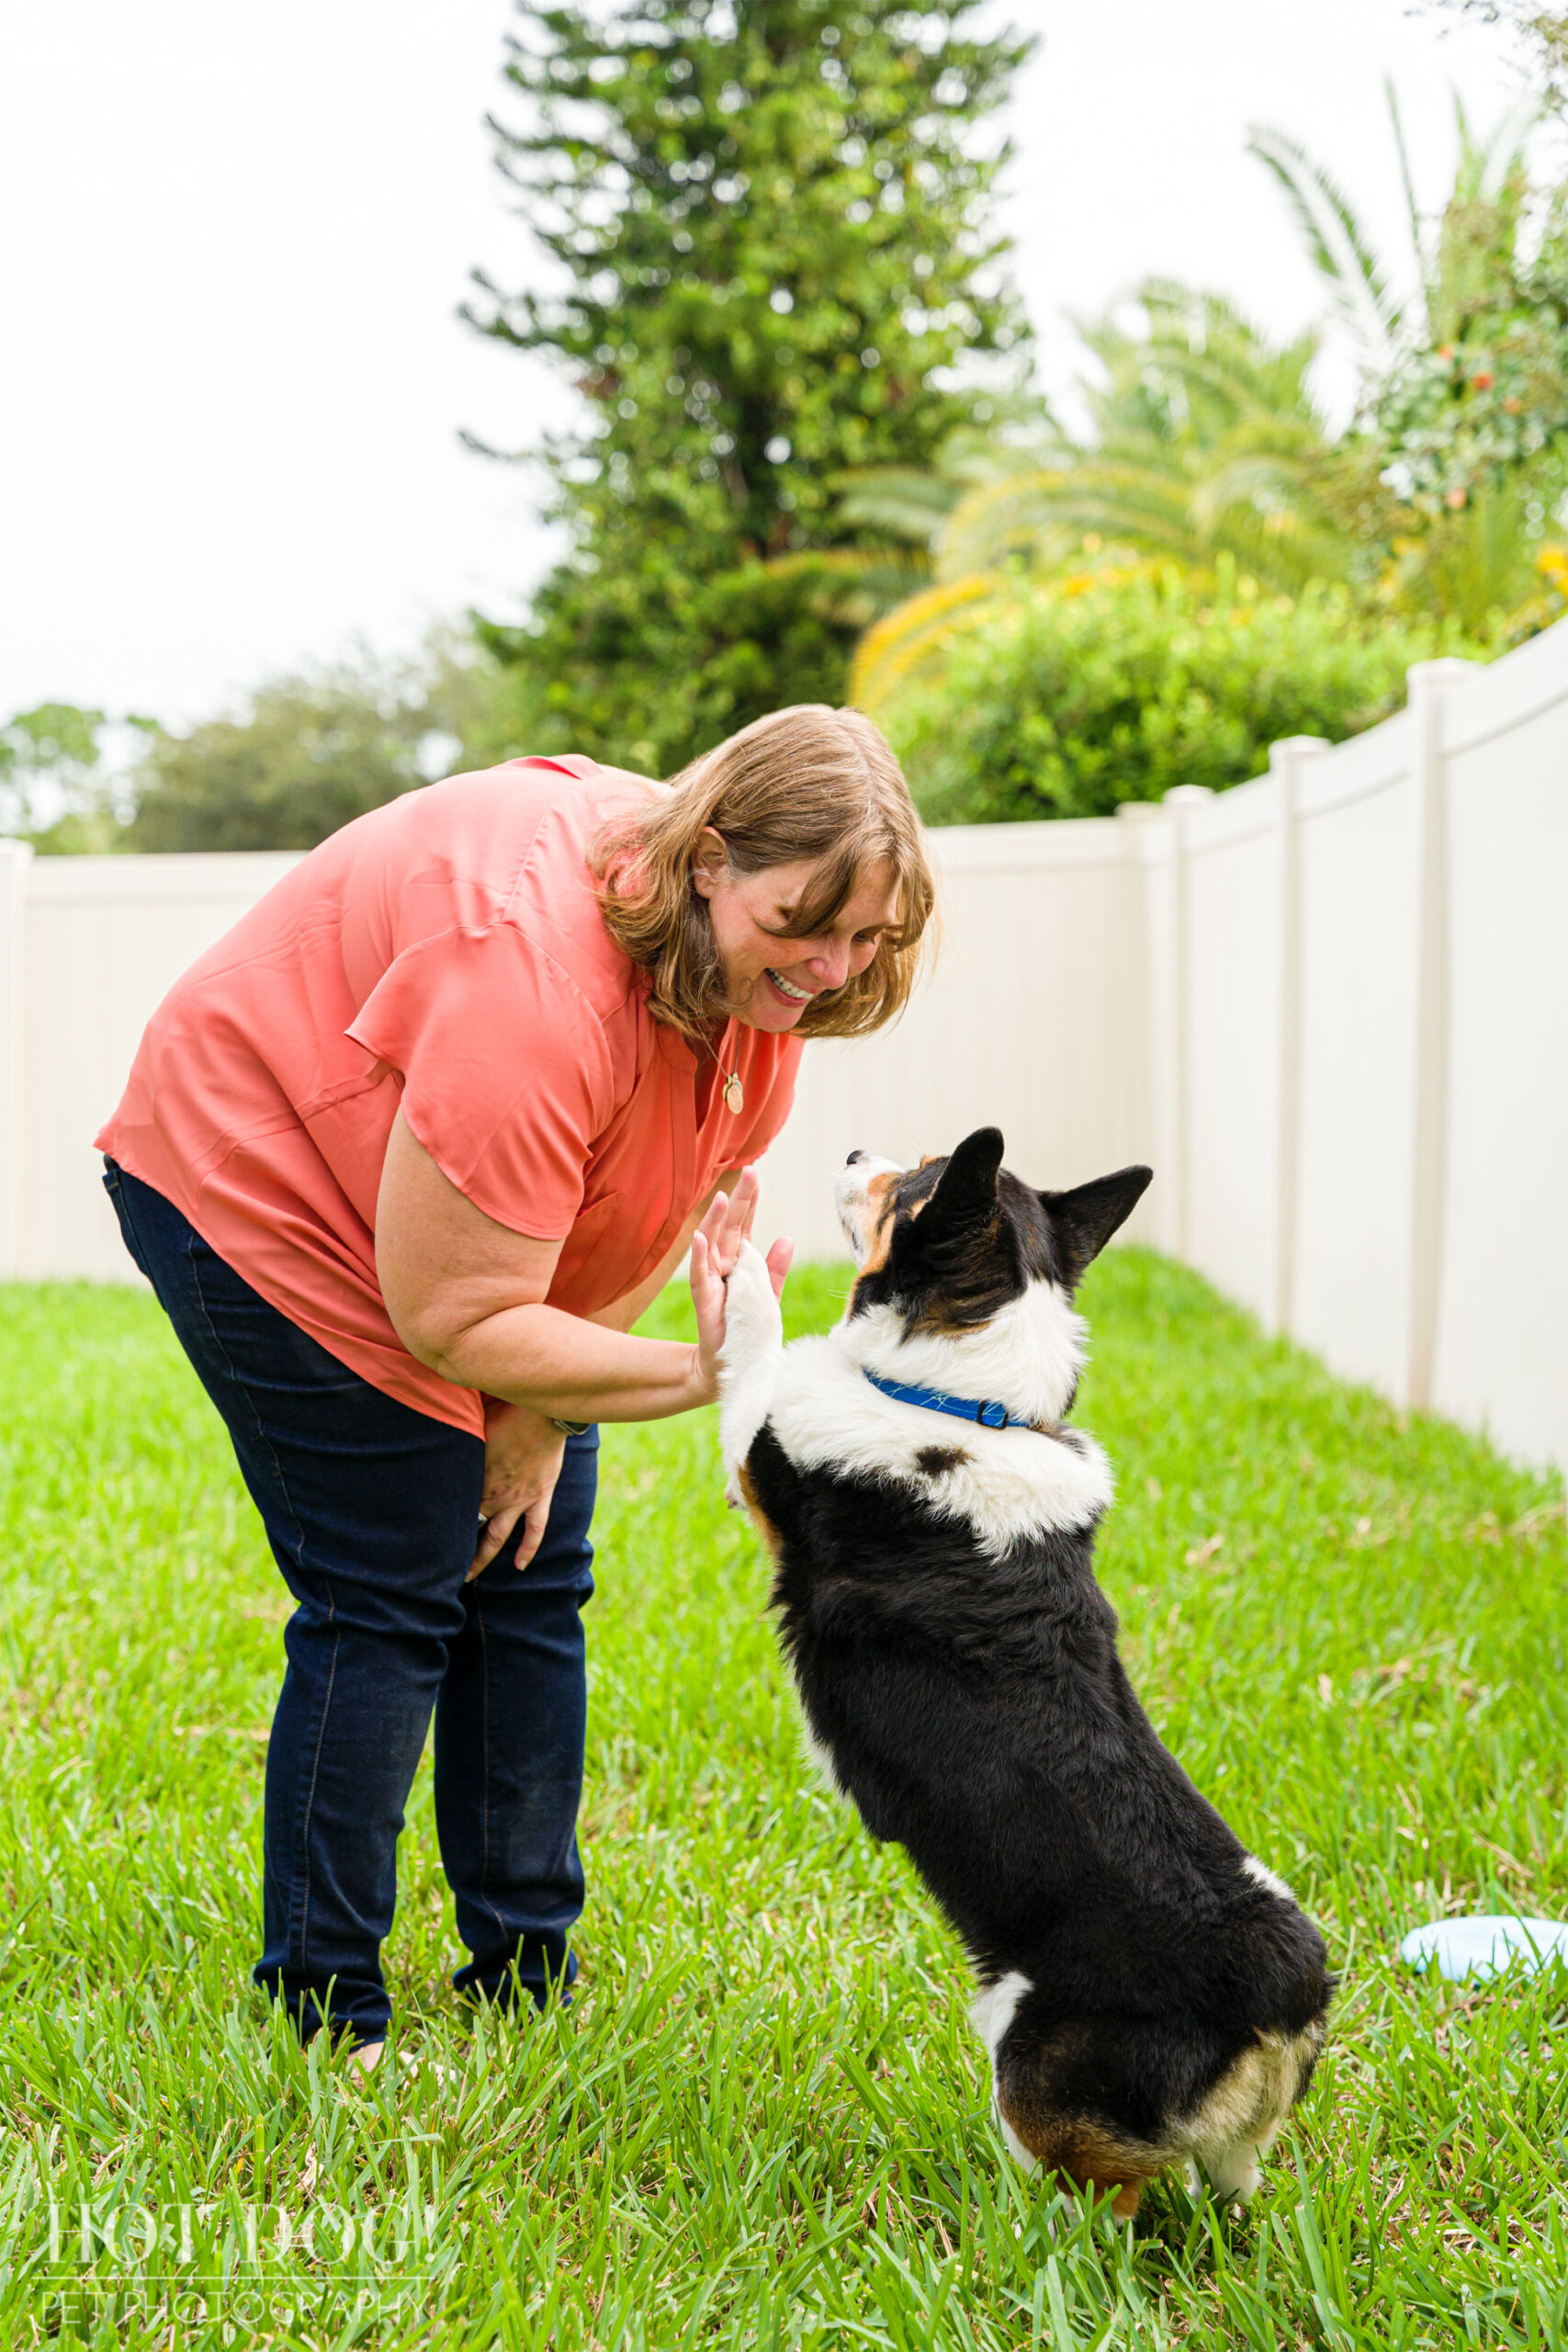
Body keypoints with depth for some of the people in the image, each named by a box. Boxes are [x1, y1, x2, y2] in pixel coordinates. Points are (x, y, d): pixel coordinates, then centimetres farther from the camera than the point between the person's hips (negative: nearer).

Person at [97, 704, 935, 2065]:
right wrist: (698, 1377, -38)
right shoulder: (536, 978, -39)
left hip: (480, 1230, 8)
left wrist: (543, 1419, -4)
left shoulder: (765, 970, -13)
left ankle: (526, 1985, 18)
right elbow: (452, 1317, -34)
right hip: (268, 1198, -8)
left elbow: (677, 1195, -1)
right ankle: (325, 2024, 2)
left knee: (530, 1581, 7)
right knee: (388, 1601, -10)